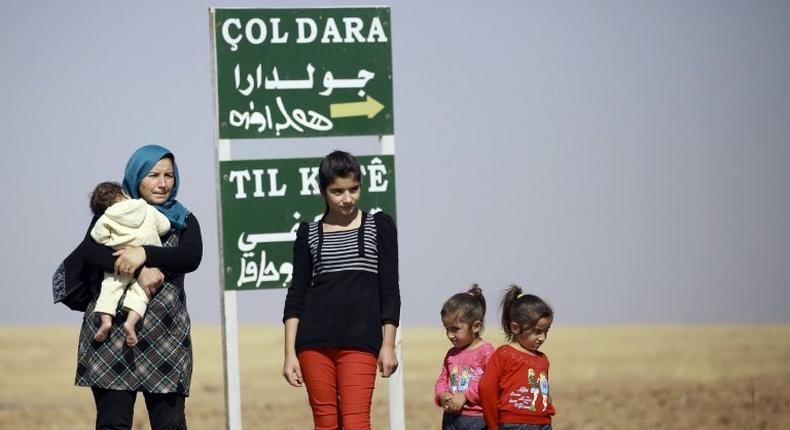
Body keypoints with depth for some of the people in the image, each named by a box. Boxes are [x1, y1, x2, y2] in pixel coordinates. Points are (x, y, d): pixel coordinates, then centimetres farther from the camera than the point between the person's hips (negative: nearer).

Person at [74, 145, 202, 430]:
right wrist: (139, 271, -20)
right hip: (111, 332, -1)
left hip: (166, 333, 1)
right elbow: (90, 251, -8)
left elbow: (191, 257, -5)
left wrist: (145, 254, -20)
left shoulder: (183, 221, 15)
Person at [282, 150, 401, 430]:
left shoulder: (380, 227, 7)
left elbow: (389, 291, 5)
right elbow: (296, 294, 9)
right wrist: (290, 353, 2)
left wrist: (388, 345, -1)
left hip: (360, 340, -2)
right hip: (314, 341, 2)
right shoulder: (309, 233, 10)